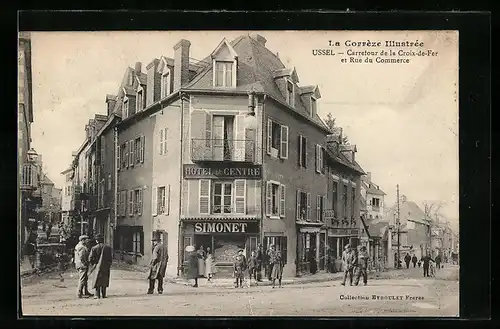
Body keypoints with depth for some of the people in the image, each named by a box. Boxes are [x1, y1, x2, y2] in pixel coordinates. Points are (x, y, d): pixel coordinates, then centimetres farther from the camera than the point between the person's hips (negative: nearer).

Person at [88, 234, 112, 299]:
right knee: (104, 281, 13)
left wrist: (93, 264, 10)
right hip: (106, 268, 3)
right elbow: (110, 258, 1)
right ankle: (103, 294, 14)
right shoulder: (108, 247, -1)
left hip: (97, 267, -2)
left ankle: (97, 295, 0)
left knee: (97, 281, 5)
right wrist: (108, 265, 13)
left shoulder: (94, 248, -9)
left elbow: (90, 259, -8)